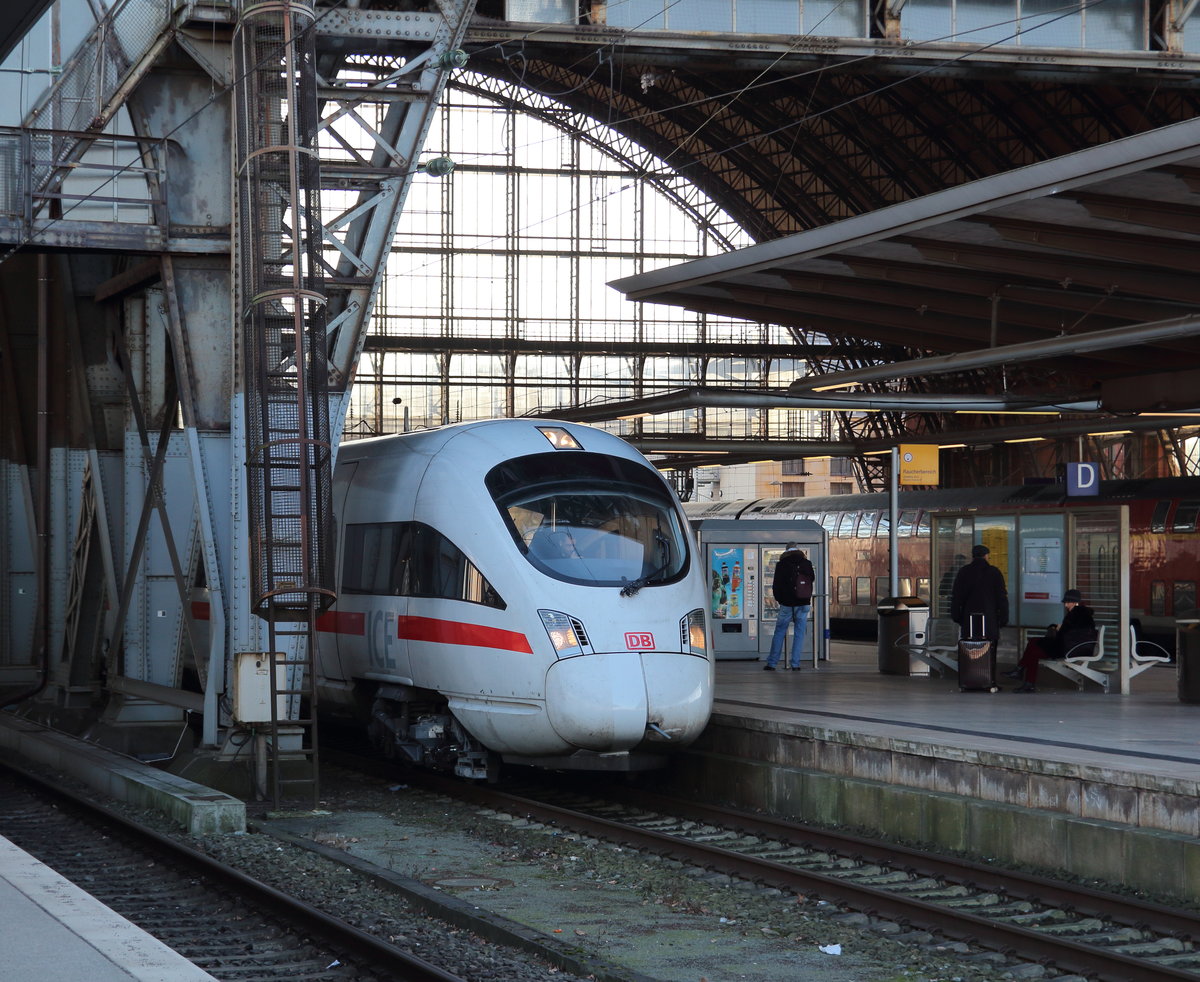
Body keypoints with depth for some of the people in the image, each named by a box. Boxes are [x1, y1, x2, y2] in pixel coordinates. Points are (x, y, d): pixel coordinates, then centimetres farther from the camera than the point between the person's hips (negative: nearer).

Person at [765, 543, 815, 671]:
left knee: (779, 632, 7)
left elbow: (775, 585, -1)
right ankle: (795, 664, 2)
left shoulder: (781, 565, -5)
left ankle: (772, 663, 6)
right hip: (803, 604, 1)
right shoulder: (806, 563, 0)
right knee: (799, 633, 5)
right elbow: (812, 579, 17)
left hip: (786, 604, -1)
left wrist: (779, 599, 13)